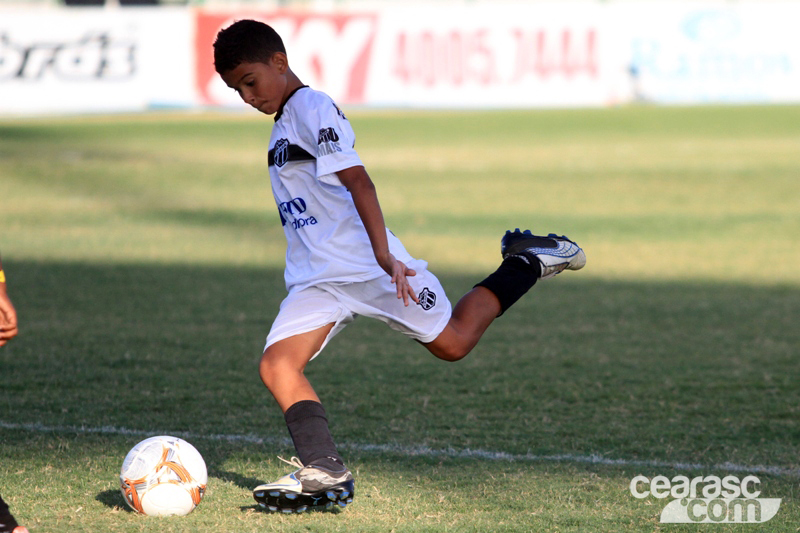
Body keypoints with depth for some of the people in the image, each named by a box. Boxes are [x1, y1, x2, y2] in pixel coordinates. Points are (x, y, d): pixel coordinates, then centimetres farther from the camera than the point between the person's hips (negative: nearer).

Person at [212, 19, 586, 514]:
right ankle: (325, 474, -17)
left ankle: (530, 261, 21)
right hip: (316, 279, 8)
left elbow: (359, 182, -22)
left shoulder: (313, 108, -12)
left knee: (452, 343, 3)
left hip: (368, 264, -8)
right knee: (277, 365, -12)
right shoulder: (284, 124, 18)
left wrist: (384, 256, -32)